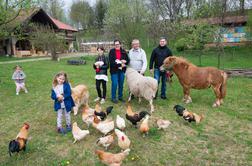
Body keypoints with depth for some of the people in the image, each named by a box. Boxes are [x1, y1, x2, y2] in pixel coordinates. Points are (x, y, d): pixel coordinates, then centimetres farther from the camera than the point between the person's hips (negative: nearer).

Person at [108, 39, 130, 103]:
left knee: (121, 84, 11)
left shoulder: (123, 51, 6)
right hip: (114, 70, -4)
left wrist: (124, 61, -17)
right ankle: (113, 98, 11)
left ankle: (120, 97, 25)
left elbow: (128, 60, 6)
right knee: (114, 84, -3)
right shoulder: (111, 51, -5)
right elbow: (111, 61, -14)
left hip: (122, 70, 4)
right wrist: (120, 64, -18)